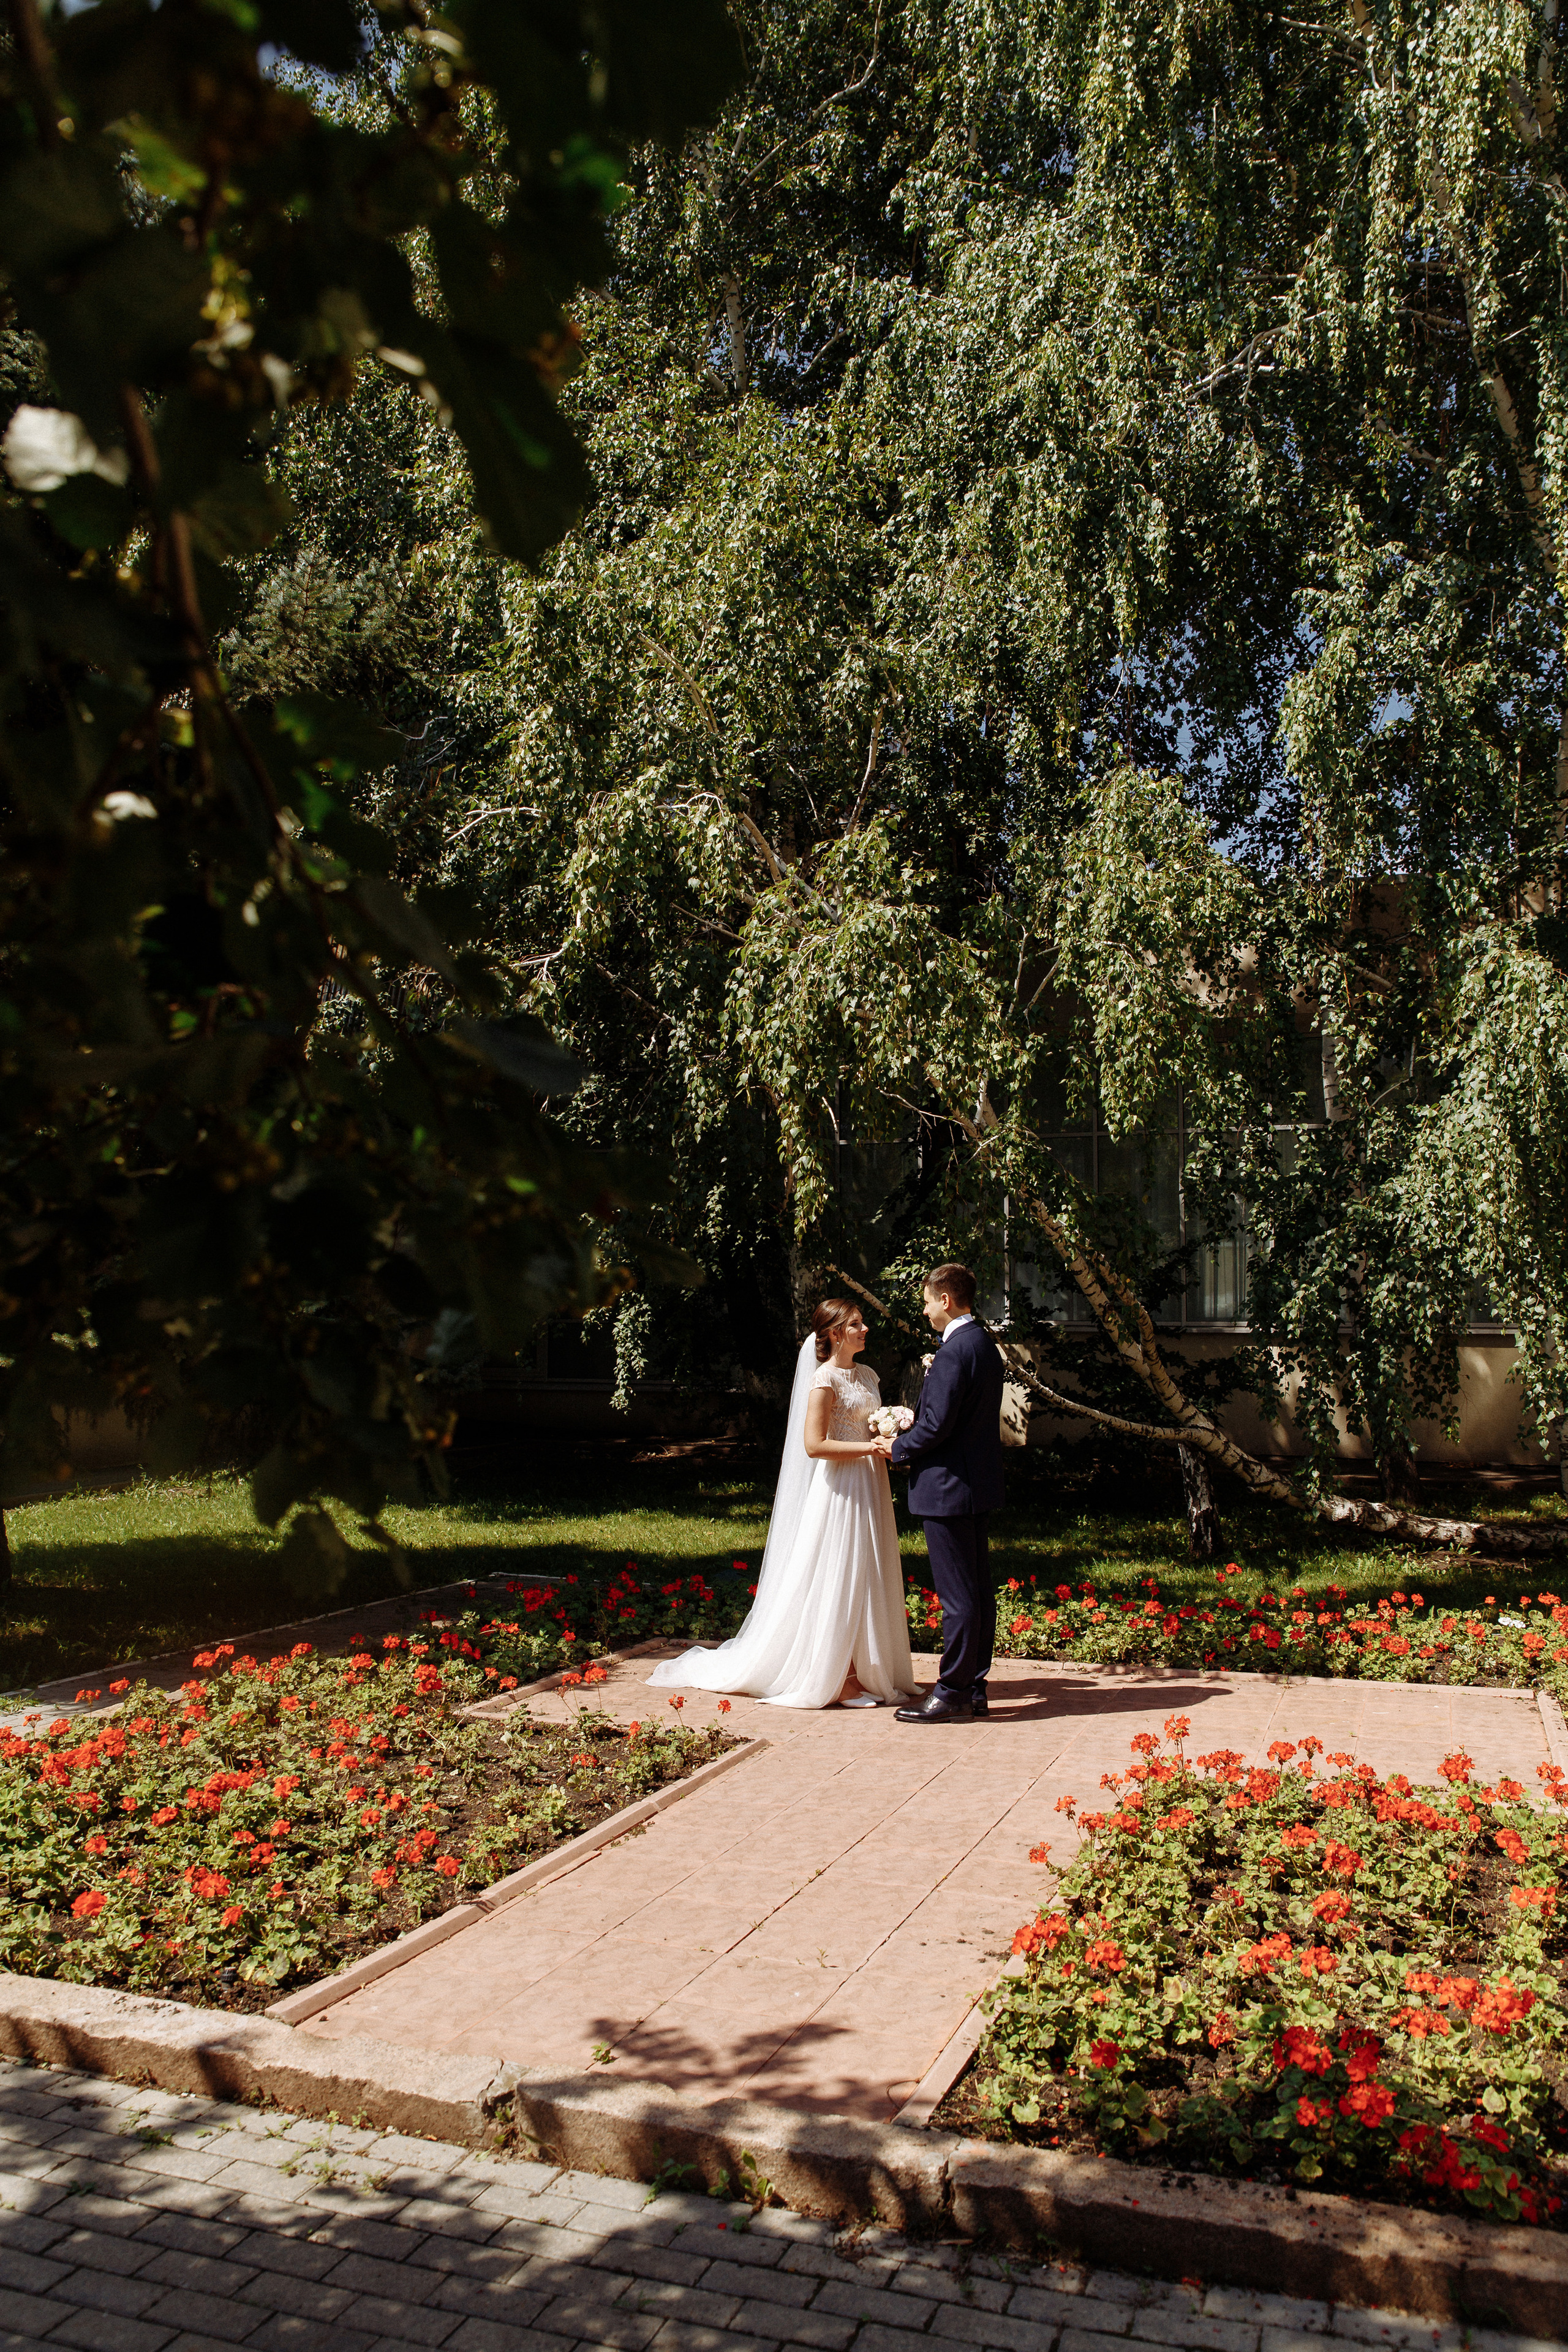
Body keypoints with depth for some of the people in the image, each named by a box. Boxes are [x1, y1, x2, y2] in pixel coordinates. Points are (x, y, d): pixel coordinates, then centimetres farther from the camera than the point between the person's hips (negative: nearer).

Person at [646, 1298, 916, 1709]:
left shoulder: (868, 1376, 13)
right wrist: (868, 1448, -18)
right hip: (841, 1489, -8)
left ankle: (866, 1671, 17)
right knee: (838, 1582, -3)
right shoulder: (825, 1379, -12)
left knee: (868, 1582, 10)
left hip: (870, 1489, 8)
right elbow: (814, 1445, -18)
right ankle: (837, 1679, 4)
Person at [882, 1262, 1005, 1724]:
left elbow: (937, 1425, -21)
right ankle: (974, 1688, 20)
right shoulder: (986, 1345, 13)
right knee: (978, 1589, 12)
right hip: (979, 1485, 10)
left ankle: (953, 1694, 3)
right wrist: (912, 1427, 14)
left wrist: (899, 1450, -4)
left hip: (949, 1486, -10)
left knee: (957, 1595, -4)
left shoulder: (955, 1350, -18)